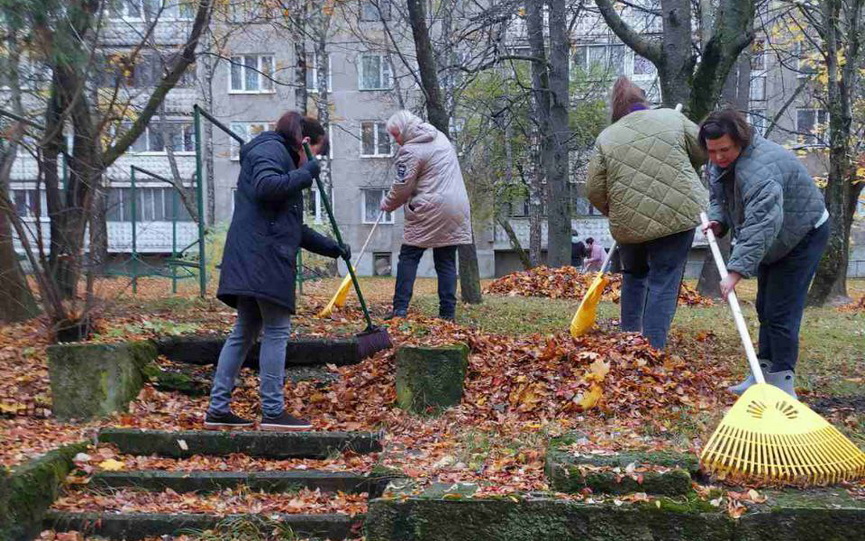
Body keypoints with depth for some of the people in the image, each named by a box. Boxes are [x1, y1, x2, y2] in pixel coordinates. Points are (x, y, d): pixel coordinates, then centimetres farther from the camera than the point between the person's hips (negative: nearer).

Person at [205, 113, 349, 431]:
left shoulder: (281, 156, 29)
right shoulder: (272, 148, -1)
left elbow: (293, 228, 31)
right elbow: (266, 186, -23)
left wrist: (332, 248, 28)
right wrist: (307, 171, -11)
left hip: (253, 259, 10)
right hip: (263, 257, -10)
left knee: (245, 332, 11)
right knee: (277, 330, -7)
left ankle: (218, 409, 14)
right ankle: (273, 412, -4)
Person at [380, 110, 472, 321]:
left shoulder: (410, 151, -10)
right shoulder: (441, 137, 16)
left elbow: (402, 187, -8)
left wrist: (387, 204, 10)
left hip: (429, 212, -7)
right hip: (456, 209, 7)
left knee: (408, 257, 3)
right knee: (447, 261, 9)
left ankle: (400, 308, -2)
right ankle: (448, 312, 6)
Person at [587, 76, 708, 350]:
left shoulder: (606, 137, 4)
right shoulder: (672, 118, 4)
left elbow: (594, 191, 3)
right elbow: (704, 151, 13)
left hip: (629, 222, 2)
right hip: (678, 214, -1)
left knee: (634, 275, 23)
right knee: (664, 282, 1)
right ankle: (653, 347, -5)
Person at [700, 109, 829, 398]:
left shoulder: (758, 168, -37)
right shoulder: (720, 163, -6)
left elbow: (762, 224, -46)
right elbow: (719, 197, 12)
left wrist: (736, 271, -50)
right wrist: (718, 221, -10)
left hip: (803, 235, -10)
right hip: (774, 242, 10)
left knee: (780, 312, -13)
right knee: (764, 307, 14)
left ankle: (782, 382, -4)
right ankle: (765, 374, 24)